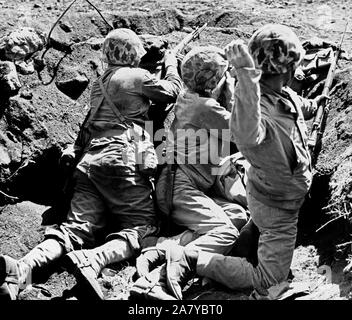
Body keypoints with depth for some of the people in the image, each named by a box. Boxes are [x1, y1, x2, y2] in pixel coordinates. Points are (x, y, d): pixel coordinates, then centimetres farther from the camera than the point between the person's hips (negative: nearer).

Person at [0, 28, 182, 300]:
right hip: (122, 160, -7)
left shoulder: (100, 83, 29)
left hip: (89, 162, 7)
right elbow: (171, 93, 21)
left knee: (78, 226, -3)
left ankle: (22, 268, -29)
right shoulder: (137, 76, 7)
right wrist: (171, 64, 33)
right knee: (143, 226, -4)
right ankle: (90, 260, -32)